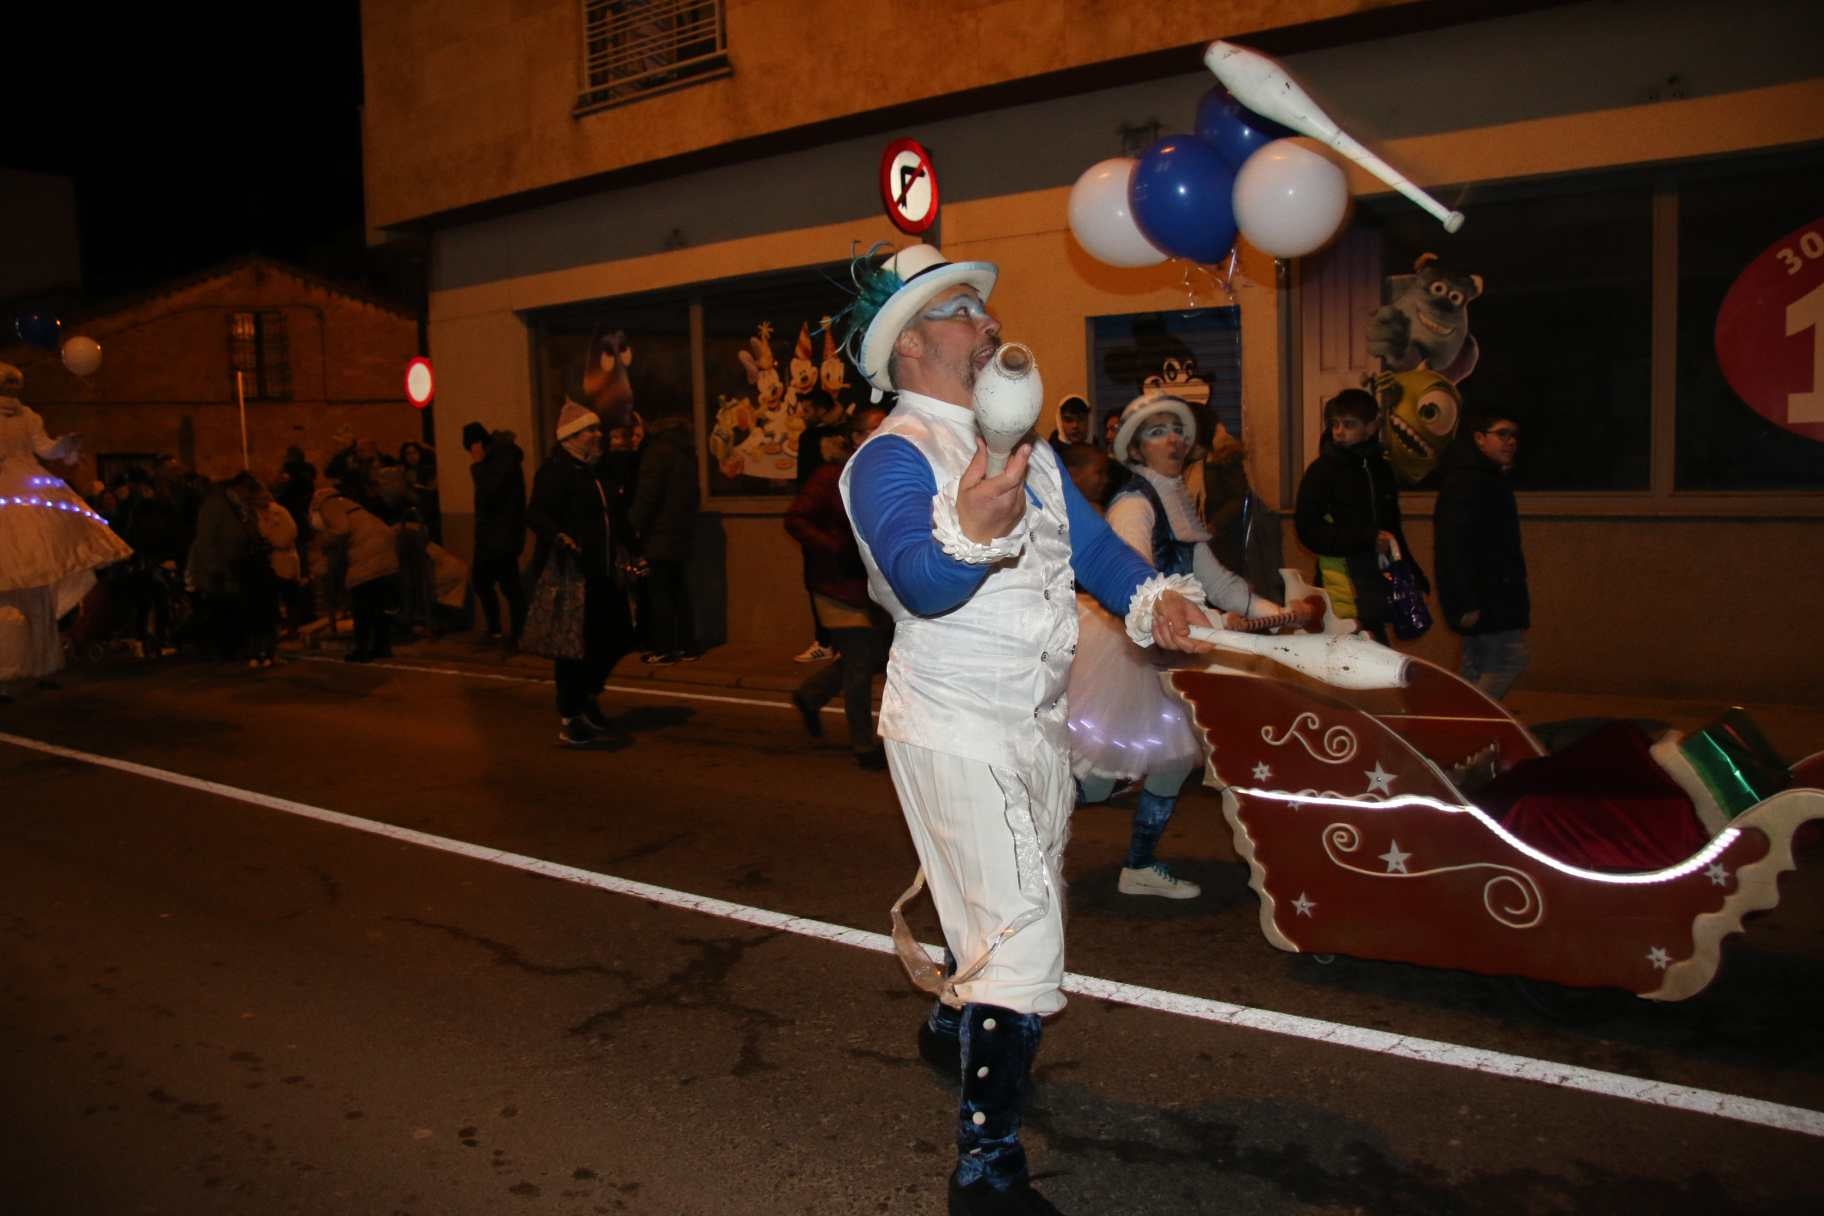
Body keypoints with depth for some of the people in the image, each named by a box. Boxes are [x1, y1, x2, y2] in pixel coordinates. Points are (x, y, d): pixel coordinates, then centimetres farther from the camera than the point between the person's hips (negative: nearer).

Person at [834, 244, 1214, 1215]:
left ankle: (955, 1025, 51)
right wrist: (970, 531, -53)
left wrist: (1151, 597, -11)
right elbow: (921, 581, -32)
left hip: (1036, 722, 9)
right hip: (955, 731, -9)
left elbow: (1091, 544, 8)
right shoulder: (891, 456, -16)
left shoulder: (1026, 445, 12)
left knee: (1015, 908, 24)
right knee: (1023, 939, -11)